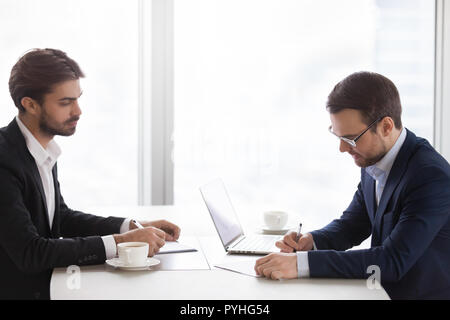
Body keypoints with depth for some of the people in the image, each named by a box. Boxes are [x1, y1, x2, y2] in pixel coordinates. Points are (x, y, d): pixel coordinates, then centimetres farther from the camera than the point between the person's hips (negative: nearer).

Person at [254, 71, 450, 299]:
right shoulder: (372, 161, 2)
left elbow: (393, 261, -26)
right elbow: (352, 224, 13)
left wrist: (302, 263, -30)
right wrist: (311, 241, -8)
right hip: (383, 290, 6)